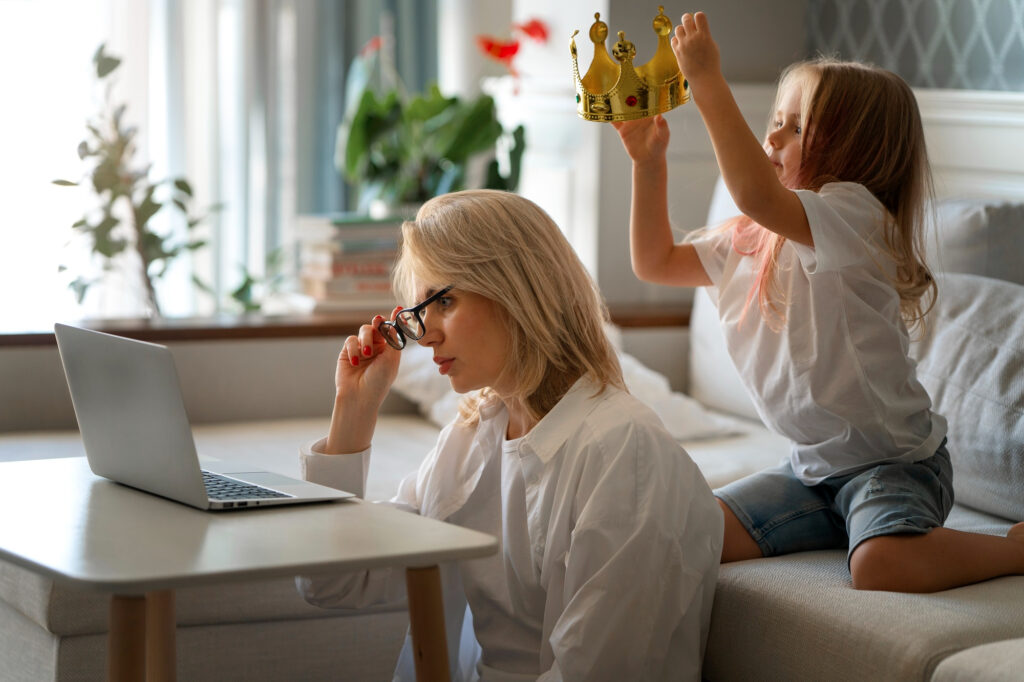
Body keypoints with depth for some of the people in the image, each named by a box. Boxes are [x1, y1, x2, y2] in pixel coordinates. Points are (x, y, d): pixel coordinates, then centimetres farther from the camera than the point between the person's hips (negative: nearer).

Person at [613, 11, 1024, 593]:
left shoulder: (858, 214, -18)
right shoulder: (753, 240, 9)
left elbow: (756, 194, -36)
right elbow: (656, 261, 16)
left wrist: (708, 83, -31)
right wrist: (649, 162, 4)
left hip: (893, 458, -8)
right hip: (813, 466, 8)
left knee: (881, 565, -34)